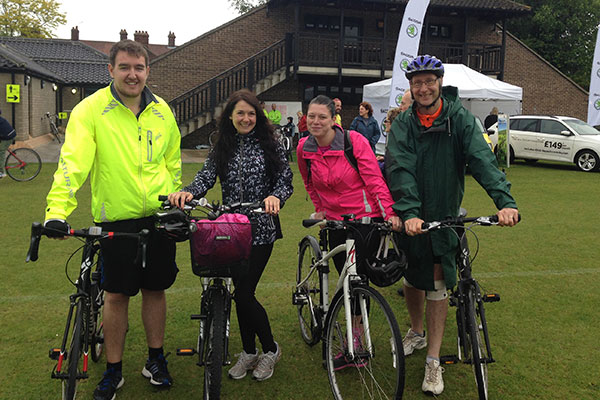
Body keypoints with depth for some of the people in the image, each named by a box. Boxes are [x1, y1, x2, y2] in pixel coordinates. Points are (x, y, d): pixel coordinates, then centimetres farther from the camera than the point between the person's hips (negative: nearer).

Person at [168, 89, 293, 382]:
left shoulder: (269, 144, -1)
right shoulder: (222, 149, 9)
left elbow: (285, 180, -5)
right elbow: (206, 177, -5)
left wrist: (276, 196, -28)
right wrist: (188, 192, -26)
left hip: (260, 229, -4)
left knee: (244, 292, -7)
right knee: (241, 291, 11)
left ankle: (270, 349, 16)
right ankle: (249, 352, 28)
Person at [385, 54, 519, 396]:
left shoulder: (460, 119, -7)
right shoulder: (403, 124, -5)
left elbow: (482, 159, -20)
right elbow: (401, 170, -18)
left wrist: (505, 200, -36)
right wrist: (409, 213, -33)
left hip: (444, 216, -1)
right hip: (410, 217, 2)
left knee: (437, 287, 0)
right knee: (412, 280, 15)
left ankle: (433, 360, 12)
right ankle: (417, 332, 41)